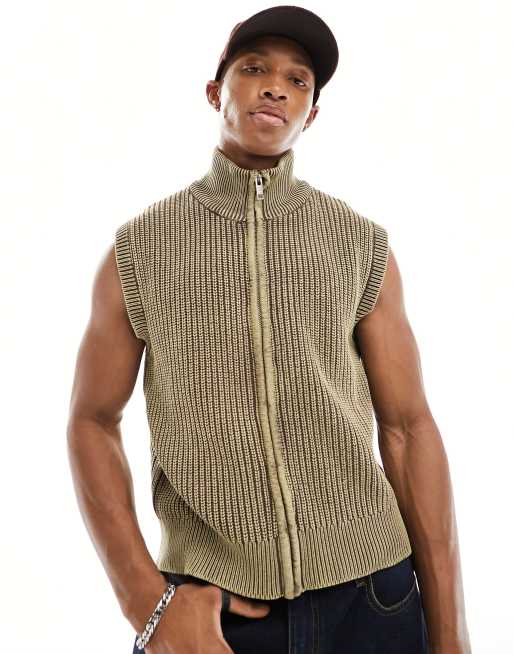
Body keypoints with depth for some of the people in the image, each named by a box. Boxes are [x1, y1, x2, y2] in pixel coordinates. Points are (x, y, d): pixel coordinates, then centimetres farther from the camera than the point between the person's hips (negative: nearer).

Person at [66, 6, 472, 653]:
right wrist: (147, 600, -10)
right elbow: (92, 422, 2)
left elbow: (408, 427, 1)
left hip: (369, 594, 2)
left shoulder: (364, 247, 2)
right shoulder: (138, 249, 1)